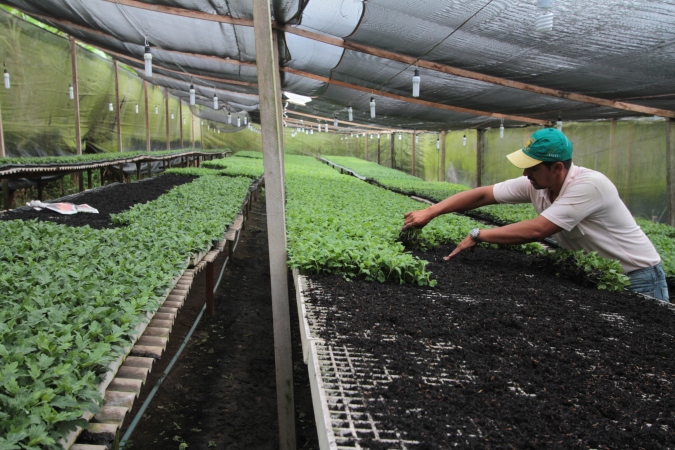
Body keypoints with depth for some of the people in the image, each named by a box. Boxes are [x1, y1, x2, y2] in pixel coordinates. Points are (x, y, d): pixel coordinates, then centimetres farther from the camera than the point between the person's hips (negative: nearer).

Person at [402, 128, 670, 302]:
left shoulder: (589, 185, -31)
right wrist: (430, 213, -15)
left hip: (637, 280, -6)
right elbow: (482, 195, -9)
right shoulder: (534, 185, -10)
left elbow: (535, 230, -35)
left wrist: (477, 236, -29)